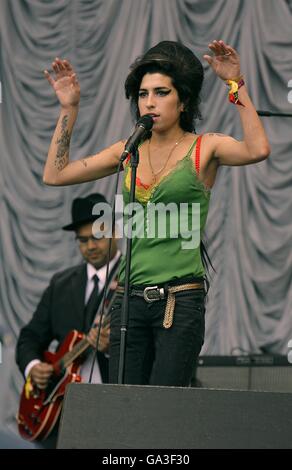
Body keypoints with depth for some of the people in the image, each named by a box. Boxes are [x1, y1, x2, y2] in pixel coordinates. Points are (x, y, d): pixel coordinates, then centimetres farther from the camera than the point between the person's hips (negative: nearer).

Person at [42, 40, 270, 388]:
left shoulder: (203, 148, 2)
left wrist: (236, 86, -19)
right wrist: (68, 108, 10)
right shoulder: (129, 151, 14)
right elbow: (55, 174, 12)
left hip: (180, 301, -4)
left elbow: (258, 150, -18)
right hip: (130, 298, 4)